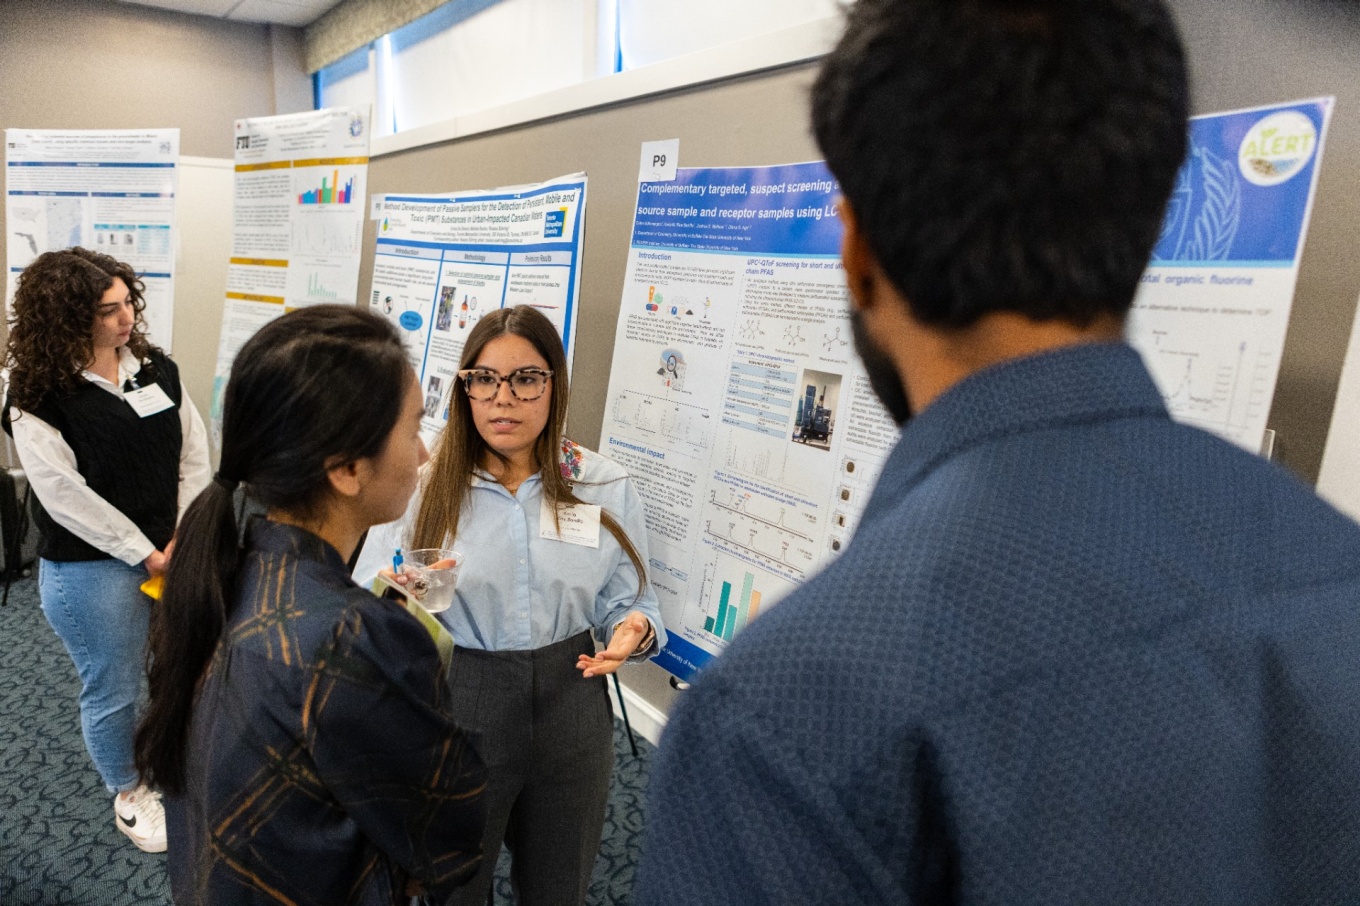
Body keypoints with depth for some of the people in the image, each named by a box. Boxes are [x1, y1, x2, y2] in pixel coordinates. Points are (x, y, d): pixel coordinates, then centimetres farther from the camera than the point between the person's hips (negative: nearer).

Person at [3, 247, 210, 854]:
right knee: (112, 692, 12)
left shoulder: (157, 368, 0)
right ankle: (128, 794, 35)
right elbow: (65, 495, -17)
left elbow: (194, 452, 0)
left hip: (175, 553, 4)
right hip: (92, 570, -4)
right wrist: (145, 553, -16)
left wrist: (186, 537, -8)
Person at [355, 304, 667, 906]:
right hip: (455, 705, -1)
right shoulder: (423, 484, -8)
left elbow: (629, 600, 2)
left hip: (570, 706, 2)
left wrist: (634, 629, -21)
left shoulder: (604, 486, -5)